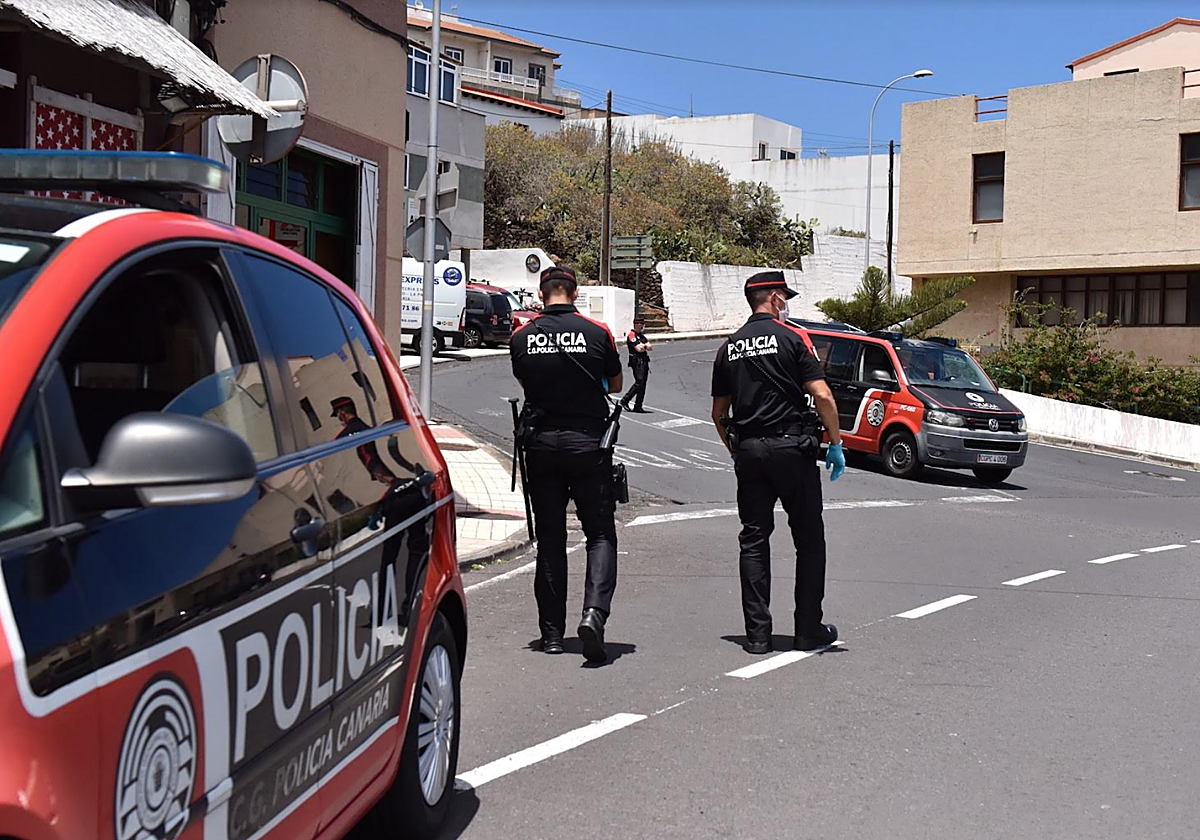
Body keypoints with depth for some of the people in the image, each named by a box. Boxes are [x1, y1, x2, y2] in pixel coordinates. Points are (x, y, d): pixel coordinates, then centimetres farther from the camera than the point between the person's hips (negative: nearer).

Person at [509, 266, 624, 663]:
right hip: (587, 440, -2)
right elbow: (615, 384, 8)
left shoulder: (522, 337, 0)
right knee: (601, 533, 4)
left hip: (540, 441, 2)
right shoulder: (597, 333, -5)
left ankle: (552, 631, 13)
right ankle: (594, 611, -17)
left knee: (549, 537, 10)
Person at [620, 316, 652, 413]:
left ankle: (638, 406, 7)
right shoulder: (631, 335, -7)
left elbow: (649, 347, 13)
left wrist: (643, 345, -8)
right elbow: (639, 349, -16)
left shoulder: (641, 335, 22)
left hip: (644, 361, 9)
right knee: (639, 382, -18)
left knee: (643, 384, 5)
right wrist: (646, 345, 4)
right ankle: (625, 400, -9)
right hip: (637, 361, -9)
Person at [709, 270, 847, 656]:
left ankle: (757, 633, 6)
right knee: (809, 540, 7)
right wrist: (836, 443, -3)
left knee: (754, 541, 8)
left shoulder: (729, 347, 10)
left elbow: (719, 412, 13)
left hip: (748, 451, 4)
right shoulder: (792, 337, -4)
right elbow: (822, 396, -11)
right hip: (791, 447, -4)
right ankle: (809, 630, 9)